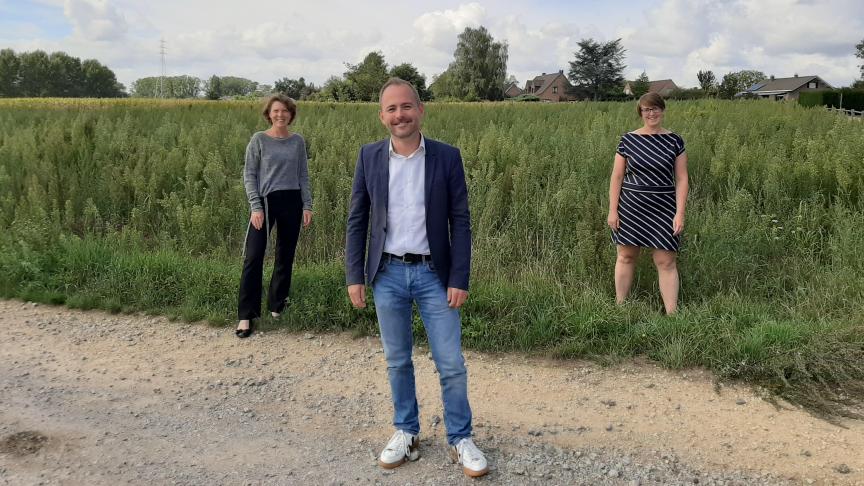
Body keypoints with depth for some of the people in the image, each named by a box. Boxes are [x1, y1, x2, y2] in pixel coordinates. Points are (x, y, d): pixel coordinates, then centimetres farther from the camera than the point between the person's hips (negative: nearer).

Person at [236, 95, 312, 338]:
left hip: (292, 202, 3)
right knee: (253, 258, -8)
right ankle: (246, 316, -2)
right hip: (265, 201, -3)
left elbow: (303, 176, 11)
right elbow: (249, 175, -2)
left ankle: (277, 307, 25)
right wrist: (256, 206, -11)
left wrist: (307, 205, 3)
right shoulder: (259, 140, -1)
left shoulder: (298, 141, 7)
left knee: (285, 257, 9)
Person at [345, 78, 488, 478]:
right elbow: (357, 220, 4)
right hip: (388, 273, 2)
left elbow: (460, 222, -4)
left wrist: (459, 279, -8)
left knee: (451, 364, 3)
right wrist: (355, 276, -1)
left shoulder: (447, 157, -4)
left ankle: (460, 439, 20)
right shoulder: (369, 157, 0)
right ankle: (406, 433, 30)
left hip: (434, 274, -1)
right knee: (397, 361, 13)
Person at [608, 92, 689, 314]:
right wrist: (612, 211, -3)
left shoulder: (674, 141, 1)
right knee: (626, 256, 9)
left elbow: (681, 180, 1)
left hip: (663, 210, 0)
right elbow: (617, 177, 2)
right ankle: (619, 306, 21)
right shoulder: (628, 140, 1)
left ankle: (672, 313, 4)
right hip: (630, 207, 1)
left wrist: (680, 213, -6)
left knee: (666, 262, 0)